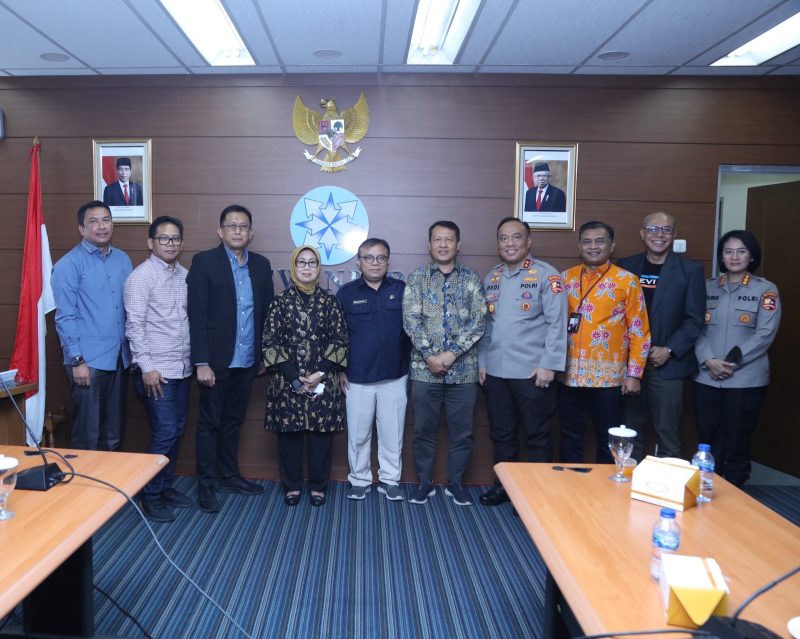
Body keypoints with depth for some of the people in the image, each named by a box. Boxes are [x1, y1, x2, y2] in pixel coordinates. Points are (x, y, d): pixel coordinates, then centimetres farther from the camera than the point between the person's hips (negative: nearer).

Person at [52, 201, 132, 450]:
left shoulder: (123, 260, 10)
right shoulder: (68, 265, -6)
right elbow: (65, 317, -9)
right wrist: (77, 361, -13)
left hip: (120, 358, 5)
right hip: (89, 361, -5)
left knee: (113, 435, 13)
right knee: (87, 437, 1)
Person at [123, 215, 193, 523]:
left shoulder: (184, 275, 10)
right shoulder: (141, 276, -9)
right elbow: (135, 325, -13)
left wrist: (195, 359, 10)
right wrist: (147, 367, -16)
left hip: (182, 368, 7)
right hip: (156, 370, -6)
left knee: (177, 432, 13)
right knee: (165, 433, -5)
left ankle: (166, 486, 28)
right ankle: (150, 497, 11)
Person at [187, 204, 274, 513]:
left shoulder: (261, 264, 7)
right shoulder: (204, 262, -6)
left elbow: (267, 311, 9)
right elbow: (197, 316, -10)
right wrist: (201, 362, -14)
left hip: (247, 360, 4)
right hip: (216, 360, -4)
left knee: (233, 421, 17)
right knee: (209, 423, 7)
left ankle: (229, 475, 31)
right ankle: (206, 485, 18)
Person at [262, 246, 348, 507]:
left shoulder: (330, 302, 4)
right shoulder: (281, 301, 2)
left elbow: (340, 341, 0)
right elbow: (269, 343, -3)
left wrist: (320, 373, -11)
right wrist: (294, 377, -11)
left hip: (323, 382, 0)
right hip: (287, 382, 0)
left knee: (321, 434, 5)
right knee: (289, 434, 7)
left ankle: (318, 486, 21)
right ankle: (292, 486, 24)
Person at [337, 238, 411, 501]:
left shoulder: (402, 290, 2)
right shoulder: (346, 293, 1)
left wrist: (411, 365, 5)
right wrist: (340, 370, 2)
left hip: (395, 377, 1)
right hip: (357, 378, 0)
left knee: (392, 433, 9)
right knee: (358, 433, 9)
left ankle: (390, 479, 25)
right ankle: (359, 479, 26)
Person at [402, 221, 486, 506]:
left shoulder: (471, 278, 4)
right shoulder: (416, 278, 3)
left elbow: (479, 321, -5)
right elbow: (411, 321, -5)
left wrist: (450, 354, -14)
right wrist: (430, 355, -15)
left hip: (463, 369, 1)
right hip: (425, 369, 0)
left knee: (461, 431, 9)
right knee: (423, 429, 10)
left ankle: (455, 483, 26)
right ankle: (424, 482, 26)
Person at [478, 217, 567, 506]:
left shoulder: (546, 275, -7)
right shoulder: (491, 278, 11)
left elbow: (557, 323, -10)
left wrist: (548, 365, -14)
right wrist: (482, 361, 10)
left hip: (532, 372, -5)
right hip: (495, 372, 5)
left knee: (537, 436, 7)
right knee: (502, 433, 15)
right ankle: (504, 484, 30)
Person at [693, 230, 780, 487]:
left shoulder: (765, 290, 3)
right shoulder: (708, 287, 10)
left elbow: (765, 334, -6)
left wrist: (732, 361, -13)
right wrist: (709, 360, -11)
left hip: (746, 379, -2)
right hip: (706, 377, 2)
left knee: (737, 443, 4)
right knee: (708, 442, 6)